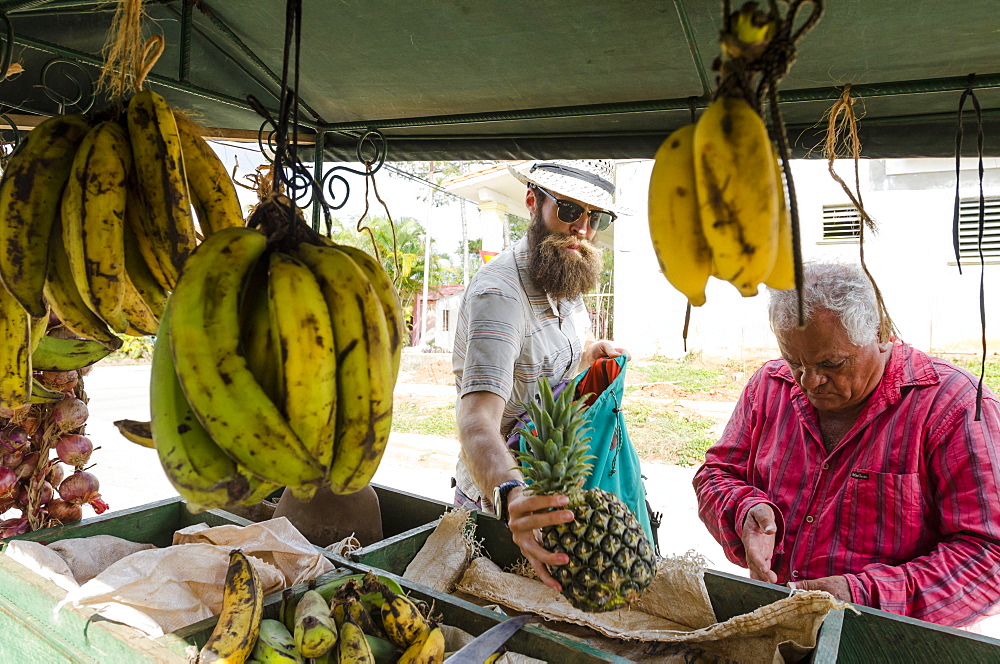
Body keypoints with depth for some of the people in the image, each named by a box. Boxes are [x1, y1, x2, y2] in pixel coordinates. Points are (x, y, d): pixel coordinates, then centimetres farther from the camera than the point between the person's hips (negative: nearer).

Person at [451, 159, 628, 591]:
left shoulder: (567, 279, 1)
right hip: (495, 505, -8)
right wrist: (510, 494, -59)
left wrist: (591, 353, 0)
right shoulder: (500, 292, -27)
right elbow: (477, 418, -40)